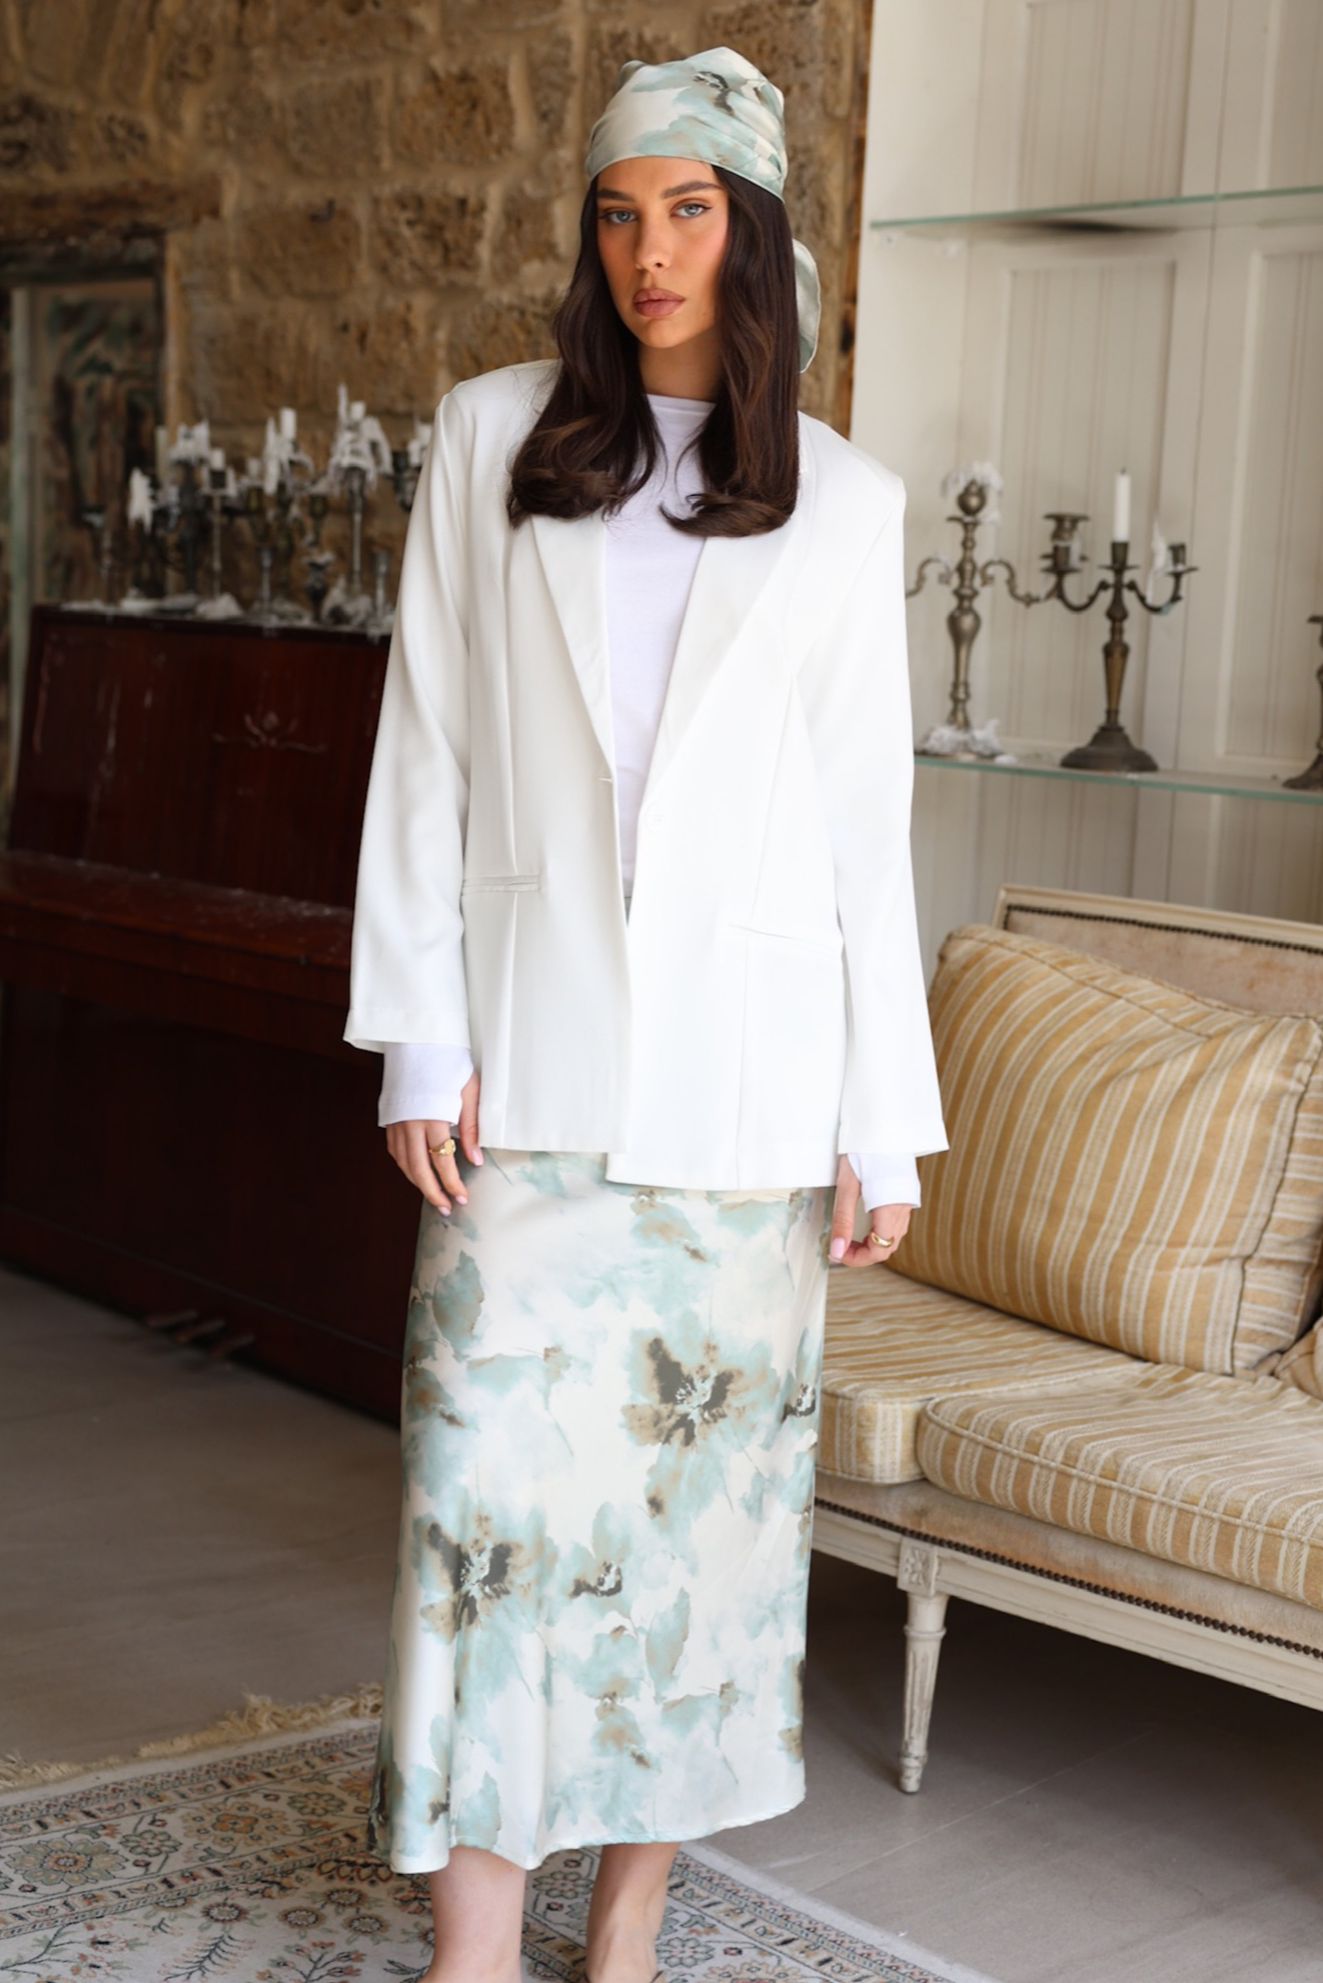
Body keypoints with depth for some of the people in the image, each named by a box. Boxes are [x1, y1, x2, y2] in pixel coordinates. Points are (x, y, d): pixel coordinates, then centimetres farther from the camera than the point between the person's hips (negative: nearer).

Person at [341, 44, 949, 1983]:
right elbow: (425, 753, 5)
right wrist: (420, 1036, -3)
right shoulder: (490, 441, 7)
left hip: (744, 1076, 1)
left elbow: (870, 828, 5)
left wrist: (886, 1122, 1)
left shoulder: (846, 503, 6)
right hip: (533, 1061, 0)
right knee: (492, 1478, -6)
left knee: (706, 1482, 5)